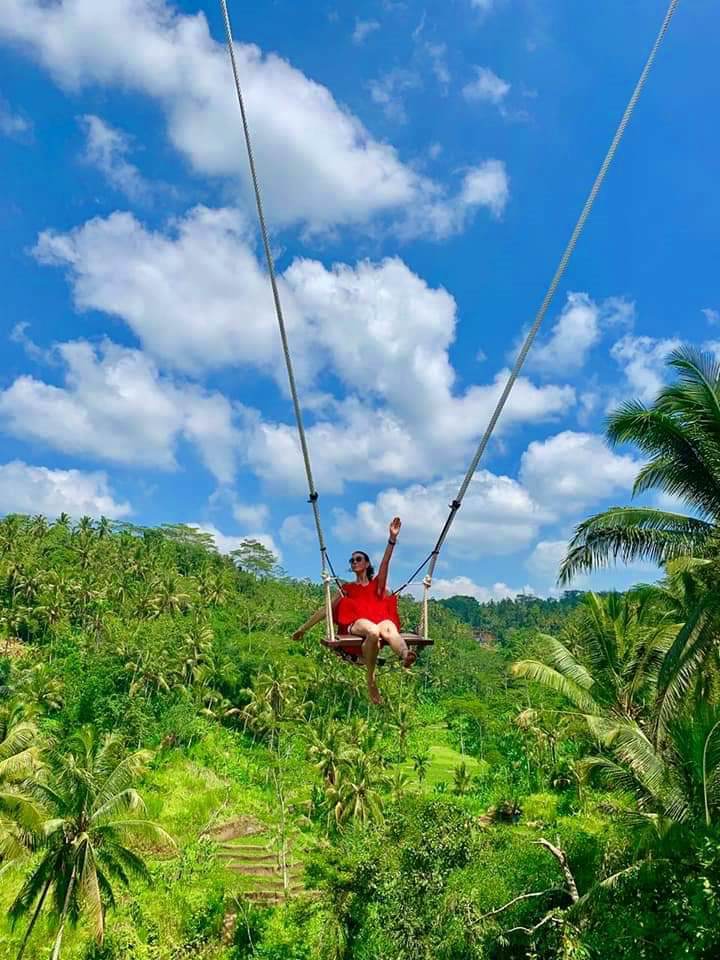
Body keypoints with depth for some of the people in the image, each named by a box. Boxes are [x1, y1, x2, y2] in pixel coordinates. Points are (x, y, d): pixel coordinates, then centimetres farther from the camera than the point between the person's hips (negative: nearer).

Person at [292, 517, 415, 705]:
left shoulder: (378, 584, 25)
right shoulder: (347, 589, 28)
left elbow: (385, 563, 8)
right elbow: (326, 609, 27)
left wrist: (392, 539, -8)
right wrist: (303, 628, 24)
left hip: (380, 621, 0)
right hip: (356, 625, 0)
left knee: (389, 626, -39)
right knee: (373, 630, -39)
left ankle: (406, 655, -71)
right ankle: (371, 679, -32)